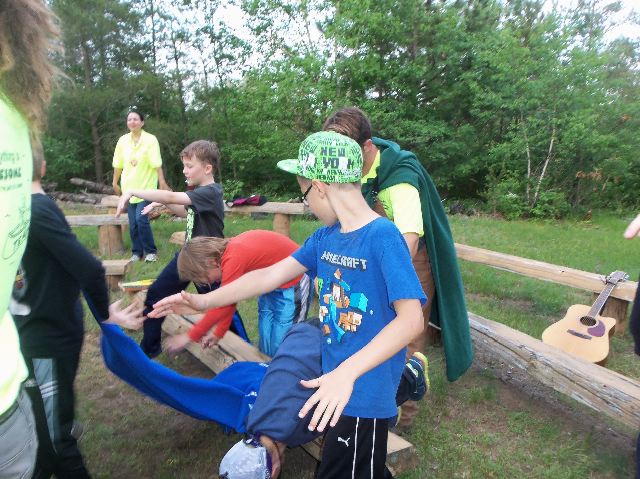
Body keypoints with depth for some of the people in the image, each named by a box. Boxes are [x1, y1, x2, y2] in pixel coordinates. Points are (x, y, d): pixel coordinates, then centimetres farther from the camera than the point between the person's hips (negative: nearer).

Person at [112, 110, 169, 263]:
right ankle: (137, 252, 21)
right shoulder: (123, 140, 3)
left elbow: (157, 164, -12)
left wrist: (162, 183, -15)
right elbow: (118, 164, 11)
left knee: (141, 218, -13)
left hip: (146, 186, -4)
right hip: (129, 187, 4)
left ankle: (151, 251, 4)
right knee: (133, 223, 7)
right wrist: (115, 183, 15)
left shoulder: (150, 139, -8)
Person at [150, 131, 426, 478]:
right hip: (334, 377, 7)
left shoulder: (383, 236, -22)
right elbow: (271, 275, 5)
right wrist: (204, 301, 4)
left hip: (364, 393, -7)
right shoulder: (326, 236, 1)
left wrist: (346, 372, -38)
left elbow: (411, 319, -28)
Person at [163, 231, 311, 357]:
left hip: (292, 284, -9)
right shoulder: (227, 253, -2)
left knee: (281, 346, -3)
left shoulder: (233, 259, -29)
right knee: (265, 346, 14)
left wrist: (189, 337, -16)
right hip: (271, 282, 9)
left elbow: (222, 306, -25)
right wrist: (218, 333, 7)